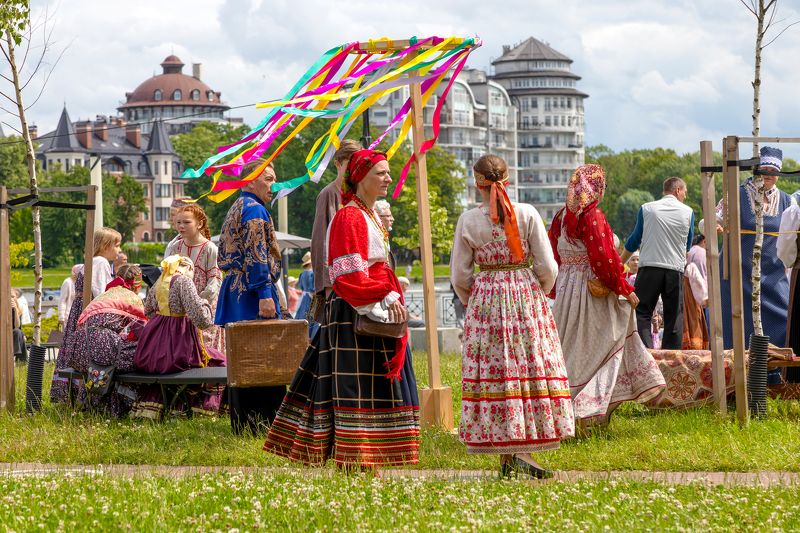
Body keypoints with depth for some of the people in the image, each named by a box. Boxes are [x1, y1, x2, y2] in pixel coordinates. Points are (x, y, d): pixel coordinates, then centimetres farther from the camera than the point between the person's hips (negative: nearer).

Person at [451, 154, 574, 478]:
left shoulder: (468, 220, -2)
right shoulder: (527, 214, -4)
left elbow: (460, 276, 2)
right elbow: (547, 266, -3)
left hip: (484, 302, 1)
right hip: (527, 298, 0)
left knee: (492, 372, 5)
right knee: (531, 365, 3)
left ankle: (505, 455, 6)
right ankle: (523, 449, -8)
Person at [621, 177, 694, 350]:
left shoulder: (646, 209, 5)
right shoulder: (688, 212, 6)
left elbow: (634, 240, 12)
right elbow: (688, 244, 16)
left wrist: (620, 262, 25)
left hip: (649, 267, -1)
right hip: (676, 269, 1)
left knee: (642, 312, -1)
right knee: (674, 316, 7)